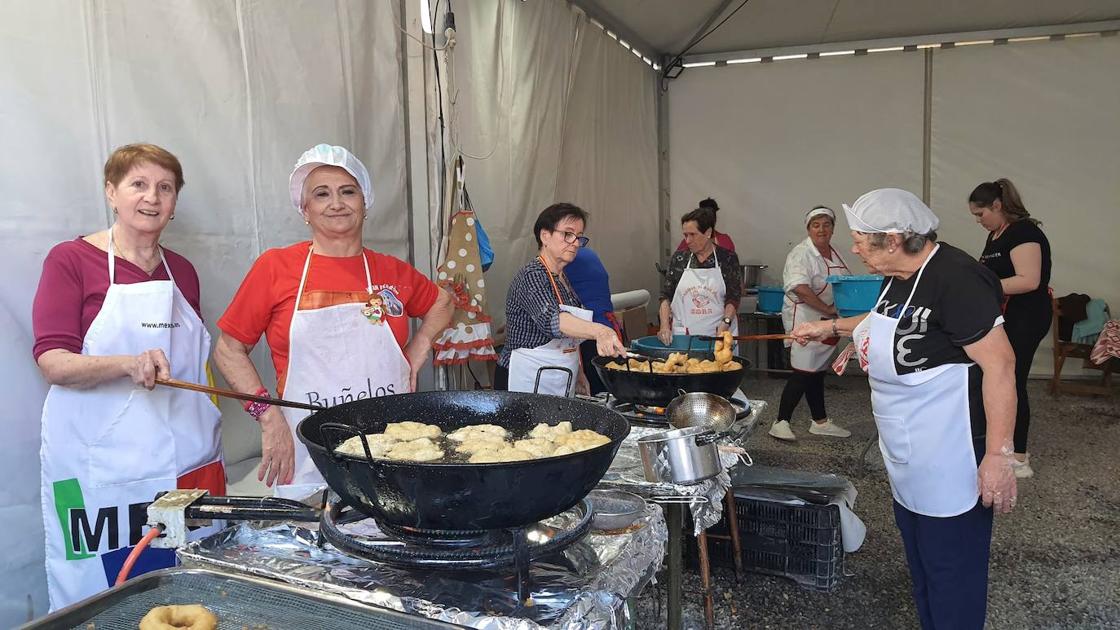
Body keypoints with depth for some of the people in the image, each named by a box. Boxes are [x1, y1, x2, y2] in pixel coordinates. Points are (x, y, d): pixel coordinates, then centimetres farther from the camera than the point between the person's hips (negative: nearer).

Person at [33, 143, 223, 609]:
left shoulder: (182, 271, 13)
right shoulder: (70, 259, -2)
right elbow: (53, 362, -10)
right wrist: (130, 364, -27)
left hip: (186, 461, 4)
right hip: (101, 463, -4)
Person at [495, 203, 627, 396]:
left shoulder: (563, 278, 13)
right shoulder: (532, 275, -16)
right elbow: (550, 319, -36)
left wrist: (578, 373, 14)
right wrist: (599, 331, -50)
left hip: (559, 386, 9)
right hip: (524, 385, -8)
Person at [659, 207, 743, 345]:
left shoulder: (727, 258, 0)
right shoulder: (679, 259, 5)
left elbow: (733, 298, -2)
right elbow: (666, 296, 6)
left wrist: (725, 323, -17)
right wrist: (665, 326, -8)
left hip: (718, 335, -1)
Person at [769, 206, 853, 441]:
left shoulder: (834, 253, 11)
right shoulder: (801, 253, -16)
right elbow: (800, 288, -28)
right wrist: (828, 309, -24)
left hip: (826, 324, 9)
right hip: (805, 321, -9)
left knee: (818, 373, 16)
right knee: (803, 373, -9)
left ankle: (820, 422, 26)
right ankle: (780, 423, -2)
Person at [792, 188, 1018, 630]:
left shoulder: (955, 278, -23)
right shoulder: (900, 276, 5)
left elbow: (999, 363, -25)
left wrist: (999, 454, -26)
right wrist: (832, 327, 20)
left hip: (950, 459, -10)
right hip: (907, 455, 10)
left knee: (951, 567, 4)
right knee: (919, 558, 22)